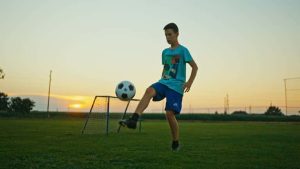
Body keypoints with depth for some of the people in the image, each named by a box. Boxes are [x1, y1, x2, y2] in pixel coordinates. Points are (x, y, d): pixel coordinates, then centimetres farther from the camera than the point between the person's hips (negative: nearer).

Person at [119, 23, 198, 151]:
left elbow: (195, 67, -4)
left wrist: (189, 82, -14)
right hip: (164, 82, 5)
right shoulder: (165, 52, 17)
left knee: (169, 113, -12)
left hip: (176, 86, -5)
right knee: (149, 91, -28)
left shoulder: (183, 50, -1)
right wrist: (162, 80, 15)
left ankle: (175, 143, 10)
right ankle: (133, 120, -40)